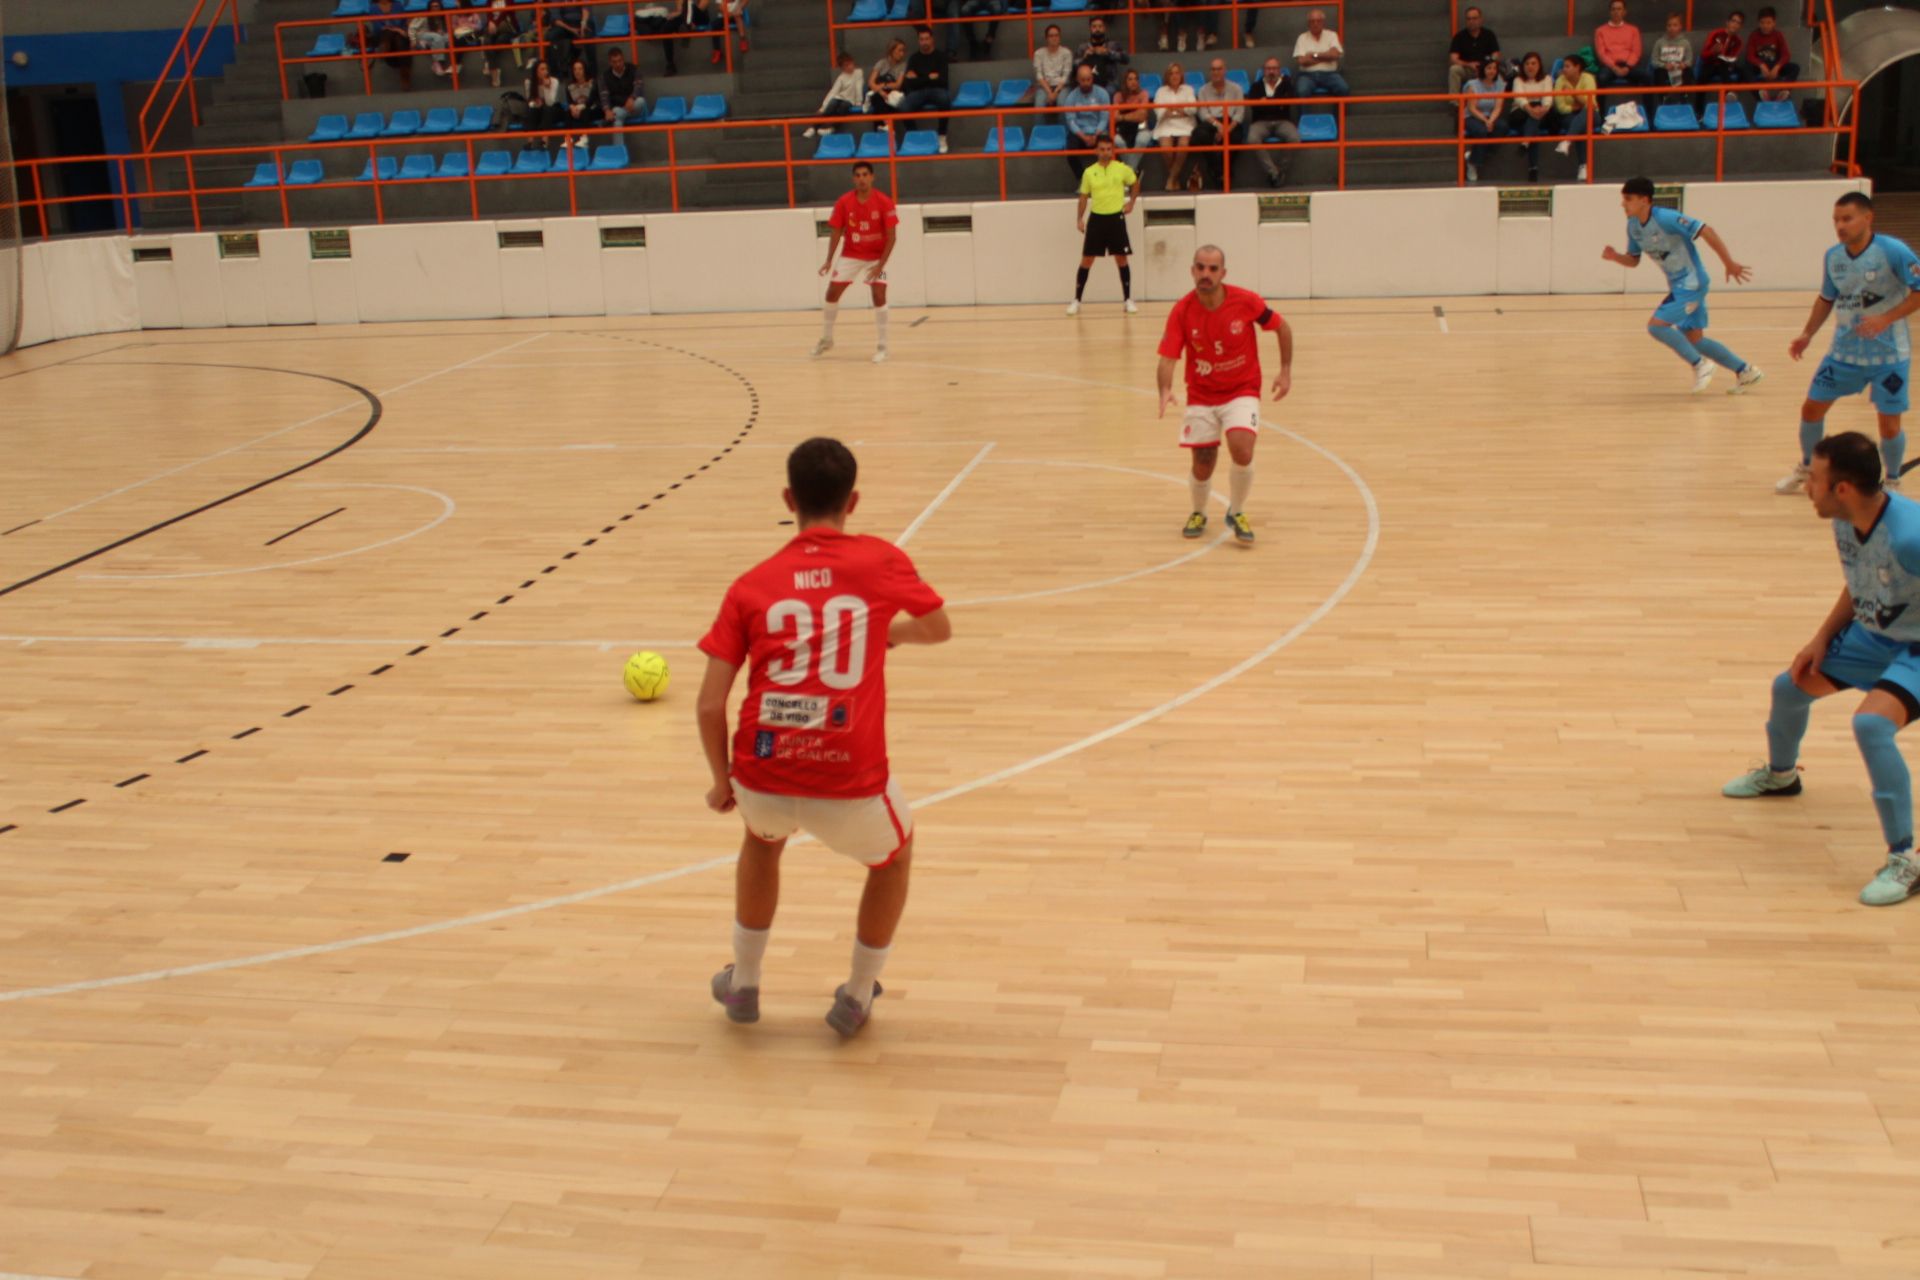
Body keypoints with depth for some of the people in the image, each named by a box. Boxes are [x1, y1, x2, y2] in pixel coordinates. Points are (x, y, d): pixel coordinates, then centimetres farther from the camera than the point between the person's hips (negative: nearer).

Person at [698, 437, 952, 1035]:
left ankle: (743, 984, 46)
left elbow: (709, 705, 1)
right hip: (850, 787, -2)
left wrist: (722, 782, 17)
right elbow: (938, 629, 20)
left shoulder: (751, 585, 6)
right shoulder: (880, 559, 3)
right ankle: (856, 998, 38)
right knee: (894, 854, 33)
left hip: (762, 778, 2)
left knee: (762, 835, 39)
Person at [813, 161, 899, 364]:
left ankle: (882, 347, -4)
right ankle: (826, 339, 22)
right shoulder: (843, 203, -11)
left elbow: (891, 236, -15)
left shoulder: (884, 202, -17)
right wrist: (829, 261, -13)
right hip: (850, 255, 3)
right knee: (832, 293, 2)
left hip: (876, 257, -3)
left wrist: (881, 265, -23)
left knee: (879, 296, -16)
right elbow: (837, 233, -3)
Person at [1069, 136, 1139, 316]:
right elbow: (1084, 196, 7)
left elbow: (1135, 183, 16)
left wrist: (1131, 202, 5)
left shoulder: (1122, 169, -1)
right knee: (1086, 260, 1)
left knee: (1121, 259, 2)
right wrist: (1080, 218, -3)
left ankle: (1127, 300, 11)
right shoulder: (1089, 172, 0)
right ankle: (1076, 300, 8)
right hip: (1096, 218, 1)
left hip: (1116, 218, 0)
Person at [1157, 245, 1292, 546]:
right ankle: (1198, 514, 35)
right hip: (1201, 395, 1)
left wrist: (1286, 371, -3)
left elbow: (1282, 327, 1)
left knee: (1242, 451, -23)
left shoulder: (1246, 301, -15)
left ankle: (1236, 513, 5)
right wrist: (1165, 390, -36)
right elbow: (1167, 358, -17)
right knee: (1202, 466, 0)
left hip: (1242, 390, -1)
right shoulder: (1182, 311, -14)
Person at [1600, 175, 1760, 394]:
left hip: (1691, 284, -9)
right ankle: (1745, 371, 27)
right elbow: (1633, 260, 12)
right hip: (1678, 286, 9)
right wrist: (1615, 257, -11)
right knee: (1693, 338, 14)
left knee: (1656, 324, -18)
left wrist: (1729, 263, -23)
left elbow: (1706, 231, -23)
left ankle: (1699, 365, -3)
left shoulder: (1666, 219, -23)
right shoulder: (1633, 226, 1)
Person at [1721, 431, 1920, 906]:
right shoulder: (1844, 522, -10)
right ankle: (1780, 774, 53)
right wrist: (1822, 639, 3)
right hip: (1873, 635, 9)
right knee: (1790, 686, 18)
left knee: (1870, 723, -32)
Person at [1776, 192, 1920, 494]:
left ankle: (1892, 482, 23)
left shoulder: (1893, 252, -17)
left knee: (1889, 426, -3)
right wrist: (1807, 334, 7)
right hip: (1844, 352, 5)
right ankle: (1807, 468, 31)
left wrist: (1886, 319, -28)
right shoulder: (1833, 257, 0)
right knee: (1811, 409, 7)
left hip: (1888, 355, -5)